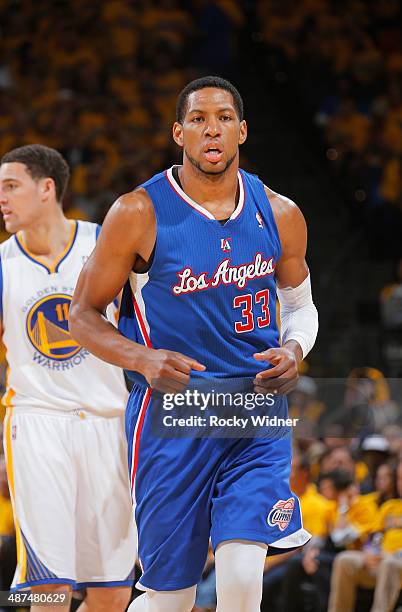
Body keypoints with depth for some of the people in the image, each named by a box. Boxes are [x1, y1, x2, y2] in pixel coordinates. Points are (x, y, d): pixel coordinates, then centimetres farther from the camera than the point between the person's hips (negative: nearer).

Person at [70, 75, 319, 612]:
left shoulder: (278, 215, 4)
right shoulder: (138, 214, -7)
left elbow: (301, 305, 20)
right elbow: (83, 315, 0)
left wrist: (294, 350, -3)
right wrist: (143, 360, -18)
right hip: (172, 416, -2)